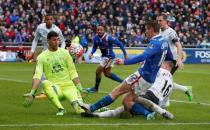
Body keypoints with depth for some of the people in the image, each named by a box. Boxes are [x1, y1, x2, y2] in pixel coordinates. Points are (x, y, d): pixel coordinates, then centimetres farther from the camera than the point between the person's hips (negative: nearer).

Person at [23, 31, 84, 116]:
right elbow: (37, 75, -8)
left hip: (68, 86, -2)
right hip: (55, 88, 3)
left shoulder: (64, 52, 9)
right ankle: (60, 109, -31)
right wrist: (32, 93, -21)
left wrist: (79, 87, -1)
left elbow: (72, 72, 11)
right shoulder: (42, 57, 3)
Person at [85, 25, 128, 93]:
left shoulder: (108, 38, -25)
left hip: (109, 57, -8)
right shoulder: (96, 38, -5)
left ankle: (95, 88, 14)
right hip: (104, 56, 8)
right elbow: (95, 47, 12)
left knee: (98, 71, -5)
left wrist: (125, 54, -14)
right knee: (107, 73, 19)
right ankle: (122, 82, 31)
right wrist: (91, 53, -9)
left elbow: (119, 43, -17)